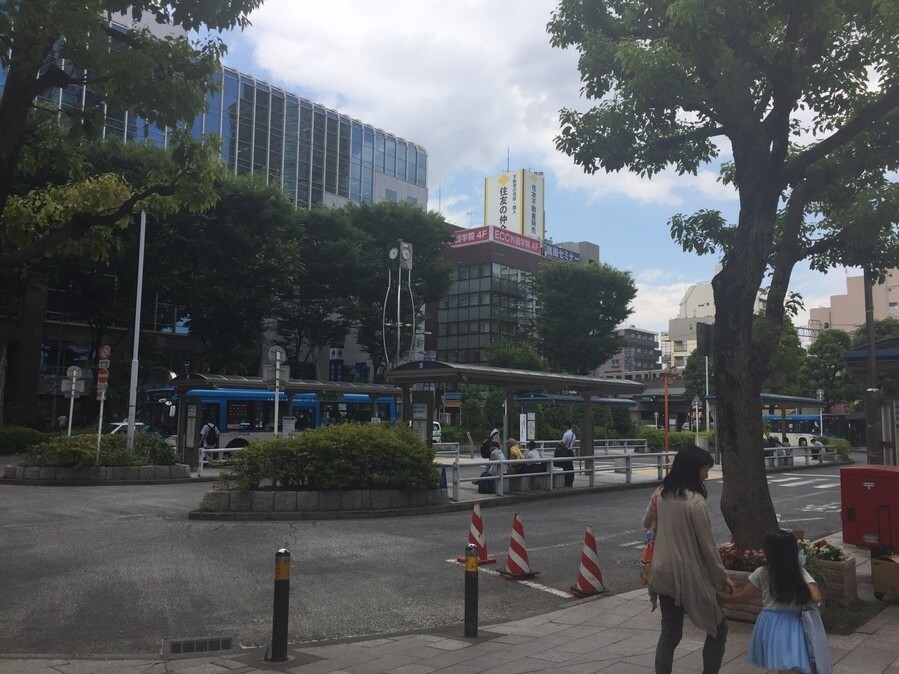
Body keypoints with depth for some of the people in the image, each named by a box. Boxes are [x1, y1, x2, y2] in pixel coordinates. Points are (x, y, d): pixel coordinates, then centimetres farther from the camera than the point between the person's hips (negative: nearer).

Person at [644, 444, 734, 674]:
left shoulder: (661, 495, 3)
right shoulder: (695, 502, -18)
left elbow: (646, 524, 18)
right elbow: (707, 545, -11)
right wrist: (721, 576, 0)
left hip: (663, 574, 7)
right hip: (688, 576, -7)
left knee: (670, 633, 14)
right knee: (718, 628, 13)